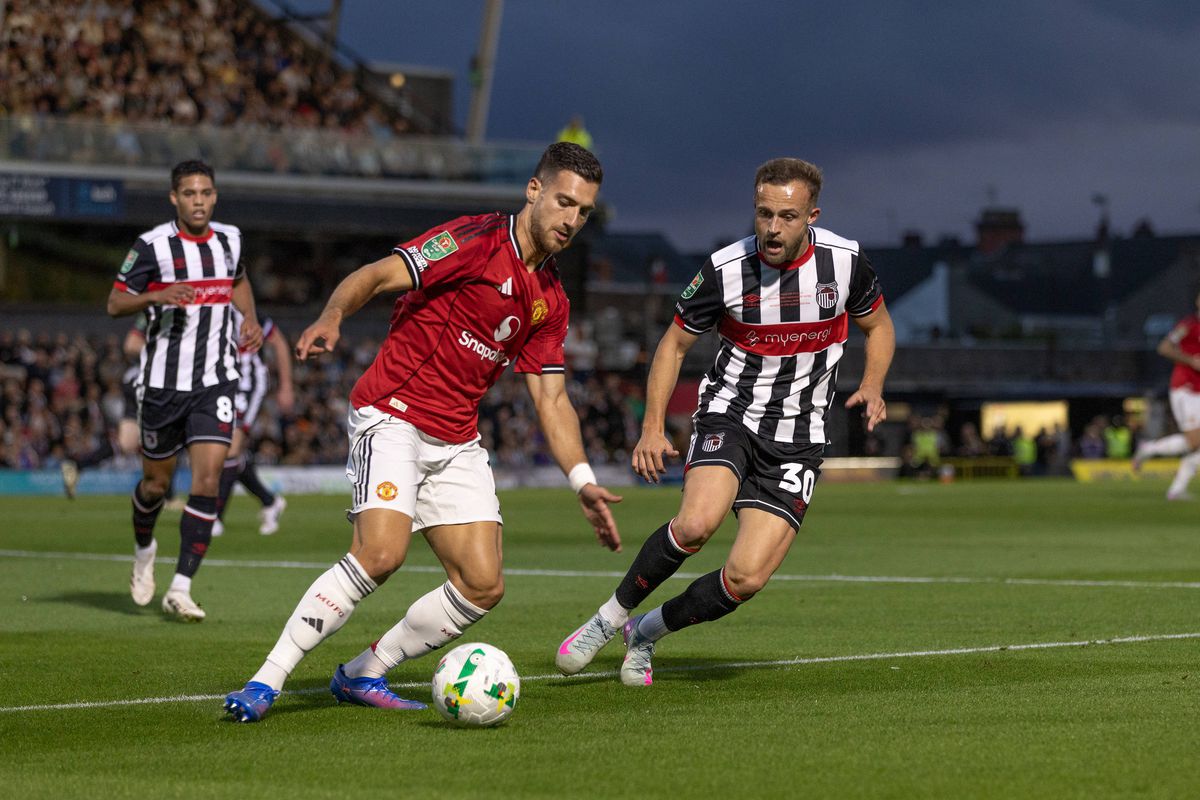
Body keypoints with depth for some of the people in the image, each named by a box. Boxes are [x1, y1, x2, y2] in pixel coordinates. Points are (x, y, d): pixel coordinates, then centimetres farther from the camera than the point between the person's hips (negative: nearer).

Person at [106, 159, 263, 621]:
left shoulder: (229, 239, 6)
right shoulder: (152, 245, -8)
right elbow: (114, 303, -5)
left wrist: (250, 320, 10)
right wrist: (156, 296, -23)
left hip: (216, 380, 2)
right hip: (163, 382, -2)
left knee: (208, 479, -13)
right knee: (156, 482, 10)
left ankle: (180, 590, -11)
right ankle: (144, 549, 44)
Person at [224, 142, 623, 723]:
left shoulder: (550, 299, 13)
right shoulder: (476, 240, -10)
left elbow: (551, 398, 15)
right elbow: (377, 275, -17)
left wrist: (583, 483, 5)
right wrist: (332, 316, -37)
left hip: (457, 443, 8)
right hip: (392, 416, -8)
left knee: (483, 586, -2)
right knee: (381, 551, -26)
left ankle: (362, 675, 13)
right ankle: (267, 680, -18)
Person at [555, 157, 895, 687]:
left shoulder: (844, 261, -7)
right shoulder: (726, 270, -11)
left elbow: (878, 325, 13)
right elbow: (674, 344, 4)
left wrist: (872, 387, -6)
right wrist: (653, 427, -5)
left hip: (797, 439, 2)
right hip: (729, 415, -1)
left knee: (746, 578, -13)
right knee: (698, 521, -32)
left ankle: (647, 632, 14)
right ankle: (610, 617, -9)